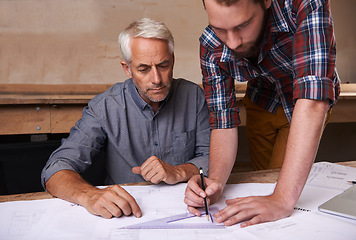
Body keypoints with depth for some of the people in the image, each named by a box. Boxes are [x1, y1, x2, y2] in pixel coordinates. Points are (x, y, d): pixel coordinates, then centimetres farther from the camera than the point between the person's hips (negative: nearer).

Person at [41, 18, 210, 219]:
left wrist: (178, 173, -18)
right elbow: (56, 170, -14)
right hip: (122, 214, -1)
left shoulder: (194, 96, -3)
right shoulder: (105, 107, -9)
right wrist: (90, 195, -35)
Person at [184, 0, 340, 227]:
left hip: (309, 105, -2)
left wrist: (282, 199, -53)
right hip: (262, 103, 3)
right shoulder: (211, 48, -28)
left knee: (280, 173, -1)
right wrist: (216, 181, -43)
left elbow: (313, 102, -49)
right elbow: (224, 120, -25)